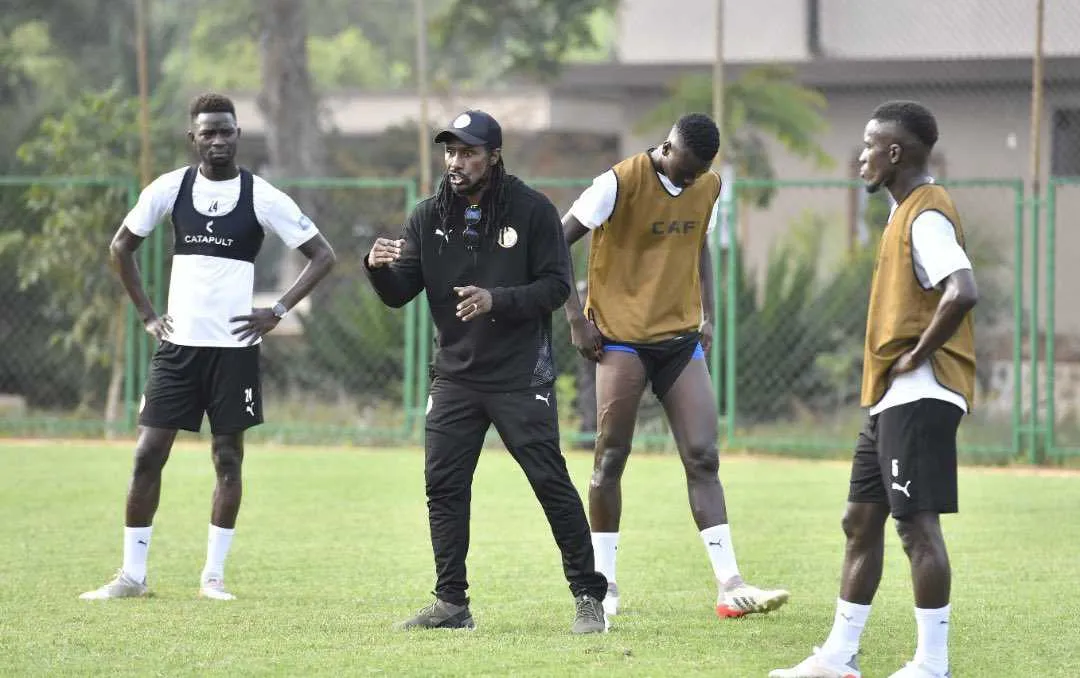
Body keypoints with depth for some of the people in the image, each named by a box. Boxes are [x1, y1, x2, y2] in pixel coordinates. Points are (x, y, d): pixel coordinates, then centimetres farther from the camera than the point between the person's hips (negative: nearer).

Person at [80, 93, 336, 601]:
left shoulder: (262, 197, -5)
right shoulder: (171, 189, 2)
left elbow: (322, 256, -2)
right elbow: (121, 246, 14)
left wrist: (278, 311, -9)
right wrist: (146, 314, 7)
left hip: (233, 346, -2)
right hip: (177, 344, 2)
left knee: (228, 459, 2)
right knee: (148, 453, -1)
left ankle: (214, 575, 11)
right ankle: (132, 575, 5)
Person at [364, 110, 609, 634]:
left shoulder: (532, 211, -5)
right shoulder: (429, 217, 5)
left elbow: (556, 286, -8)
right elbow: (399, 294, 2)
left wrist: (497, 300, -22)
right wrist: (379, 268, -21)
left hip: (521, 375, -4)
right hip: (455, 375, 4)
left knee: (551, 483, -5)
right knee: (443, 487, 0)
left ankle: (589, 597, 3)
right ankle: (451, 604, 9)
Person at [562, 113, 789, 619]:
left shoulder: (708, 186, 4)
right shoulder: (621, 183, -14)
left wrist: (707, 314, 14)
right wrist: (576, 318, -13)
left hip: (681, 338, 5)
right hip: (621, 339, -5)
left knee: (703, 459, -2)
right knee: (611, 459, 1)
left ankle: (729, 586, -4)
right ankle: (602, 582, 13)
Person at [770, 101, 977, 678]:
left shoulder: (927, 215, -15)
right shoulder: (906, 212, 17)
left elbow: (962, 291, -29)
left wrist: (918, 355, -20)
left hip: (919, 396, -11)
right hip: (892, 398, 11)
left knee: (917, 522, -9)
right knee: (860, 520, 13)